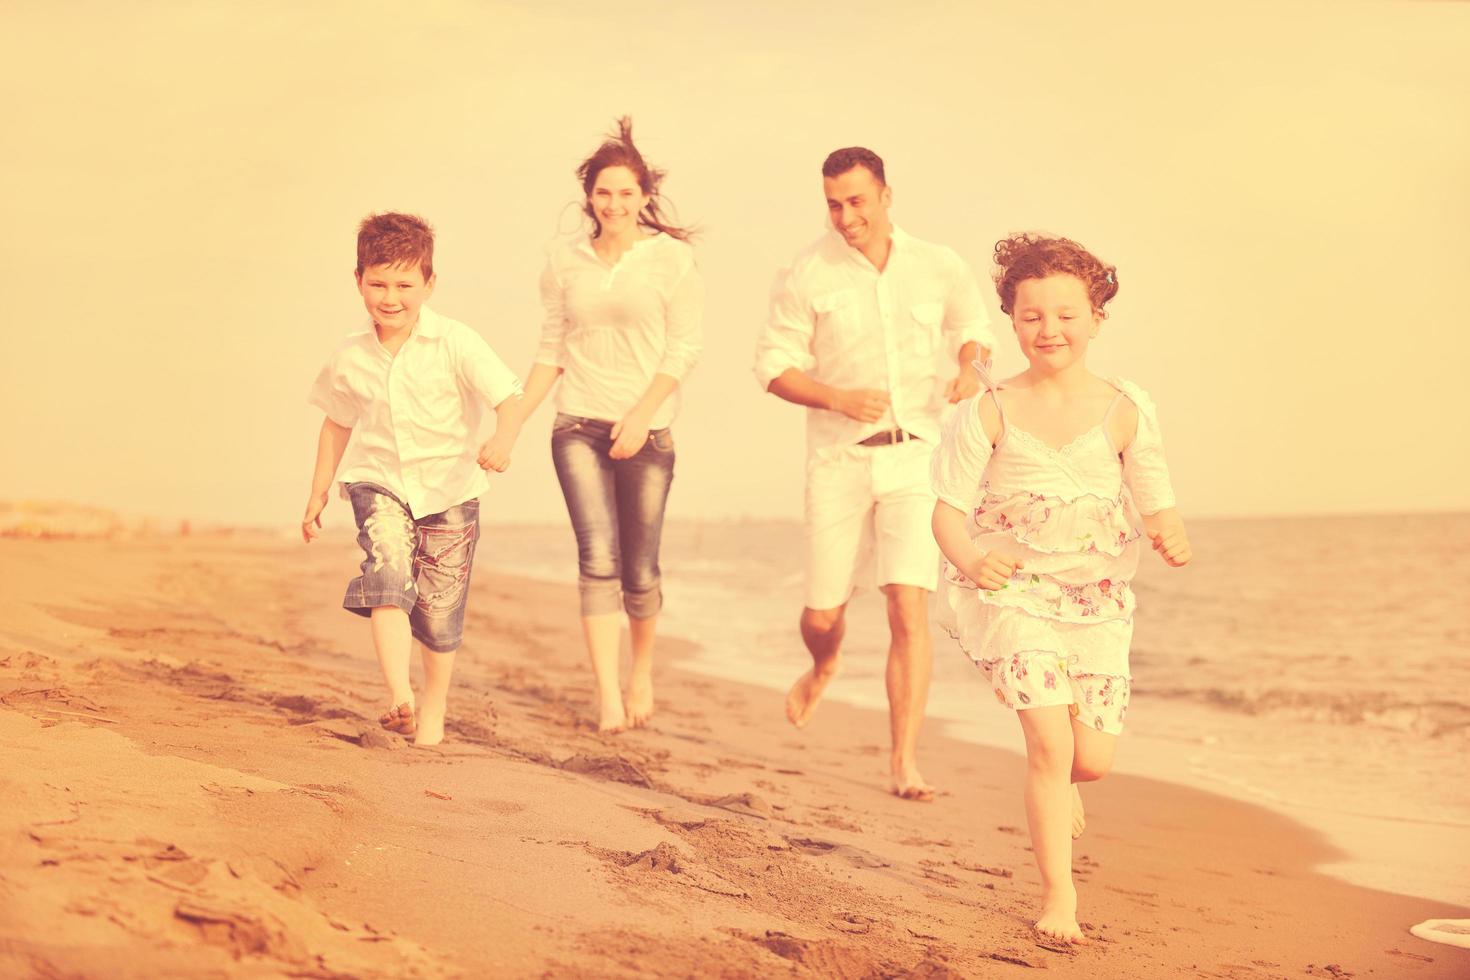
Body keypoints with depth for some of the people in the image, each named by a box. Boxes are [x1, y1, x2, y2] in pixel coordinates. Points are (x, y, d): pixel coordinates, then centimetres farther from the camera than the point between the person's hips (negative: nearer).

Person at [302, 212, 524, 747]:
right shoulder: (349, 358, -2)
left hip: (449, 487, -1)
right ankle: (398, 695, -30)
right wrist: (318, 492, 16)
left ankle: (433, 707, 29)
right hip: (379, 482, 2)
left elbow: (509, 398, -20)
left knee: (439, 610, 6)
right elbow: (337, 423, 13)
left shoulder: (456, 344, -14)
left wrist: (503, 440, -41)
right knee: (387, 574, -26)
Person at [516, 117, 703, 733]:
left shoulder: (673, 259, -1)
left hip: (647, 432, -1)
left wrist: (641, 415, -15)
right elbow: (551, 349, 13)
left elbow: (683, 348, -5)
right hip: (578, 427, 1)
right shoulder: (565, 260, 8)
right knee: (598, 555, -14)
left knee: (639, 570, 4)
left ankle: (642, 668, 32)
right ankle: (607, 694, -13)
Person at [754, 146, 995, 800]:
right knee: (823, 614, 9)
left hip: (916, 457, 0)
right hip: (839, 460, 0)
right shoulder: (806, 276, -6)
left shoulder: (938, 268, 1)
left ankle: (904, 763, -7)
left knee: (909, 609, -13)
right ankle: (823, 667, 48)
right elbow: (774, 365, -2)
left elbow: (972, 327, 19)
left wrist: (970, 367, -4)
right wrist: (838, 399, -19)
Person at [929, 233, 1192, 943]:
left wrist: (1170, 538, -24)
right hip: (1014, 592, -2)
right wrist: (967, 556, -28)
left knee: (1094, 759, 4)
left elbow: (1158, 507, 0)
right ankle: (1057, 891, 2)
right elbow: (949, 507, -7)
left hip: (1096, 599, 2)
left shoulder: (1124, 413, -3)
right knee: (1051, 742, -15)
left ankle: (1057, 783, 43)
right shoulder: (991, 412, -7)